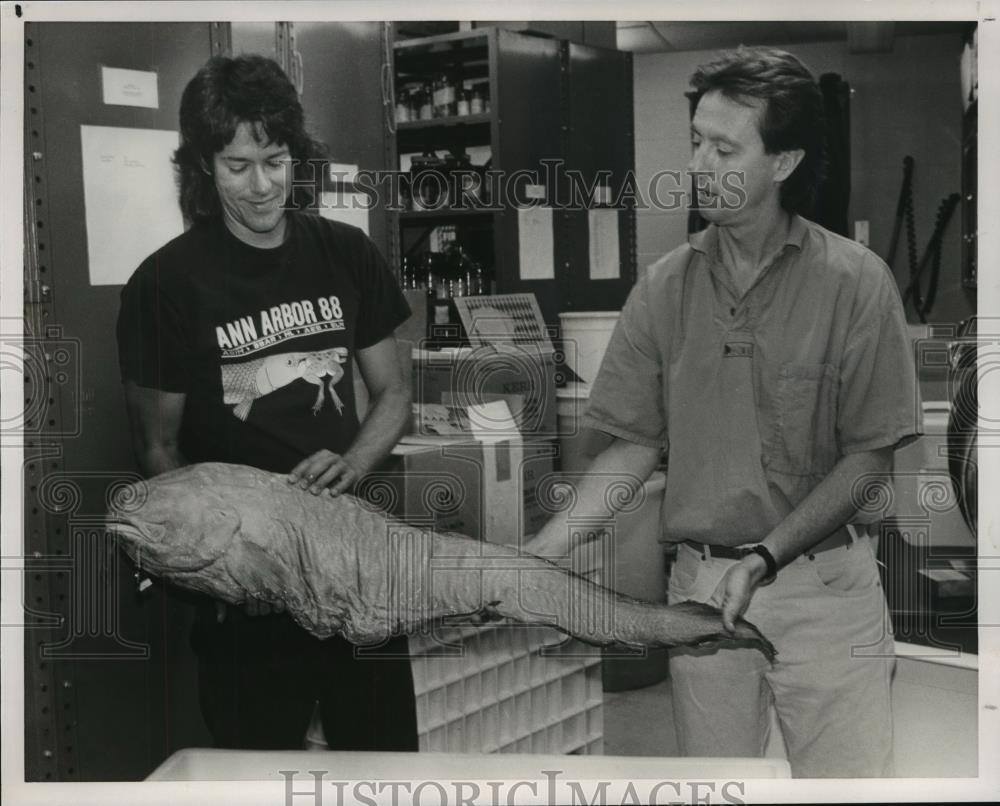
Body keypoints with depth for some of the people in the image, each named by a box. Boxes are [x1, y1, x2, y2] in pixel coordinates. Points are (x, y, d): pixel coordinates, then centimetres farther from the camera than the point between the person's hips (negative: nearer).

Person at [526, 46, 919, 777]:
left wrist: (766, 557, -15)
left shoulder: (855, 281, -8)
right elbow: (636, 443, 3)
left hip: (826, 581, -2)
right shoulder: (665, 287, 1)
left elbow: (870, 454, -6)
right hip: (700, 585, 3)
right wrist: (545, 549, -10)